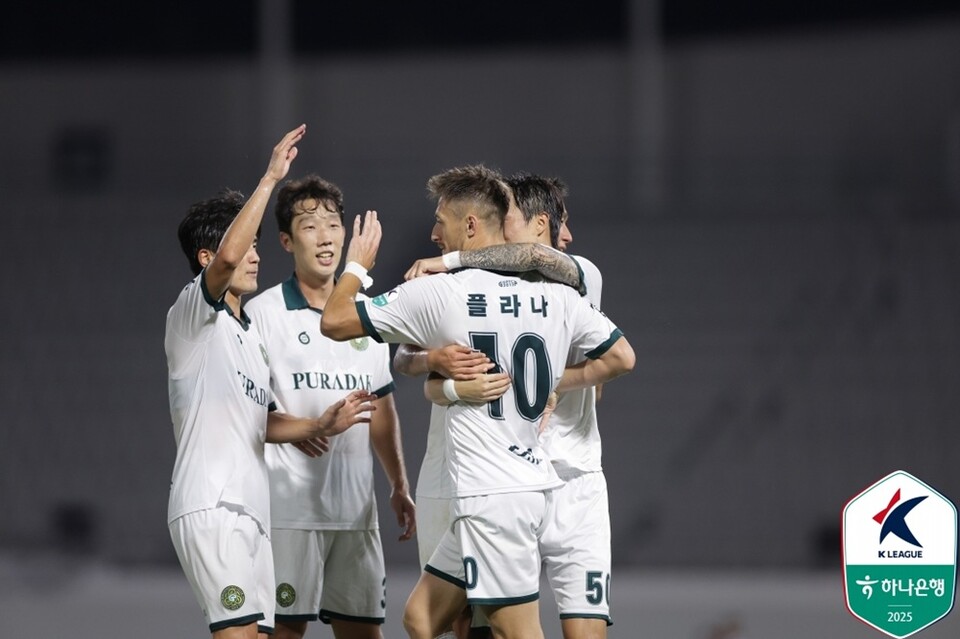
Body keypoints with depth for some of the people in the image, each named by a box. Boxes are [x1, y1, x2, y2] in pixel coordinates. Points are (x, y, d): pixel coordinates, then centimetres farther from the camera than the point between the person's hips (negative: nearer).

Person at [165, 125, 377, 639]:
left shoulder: (248, 333, 24)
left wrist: (320, 426, 11)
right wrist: (270, 178, -22)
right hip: (210, 505, -9)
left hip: (249, 509, 9)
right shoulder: (192, 313, -4)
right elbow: (227, 258, -24)